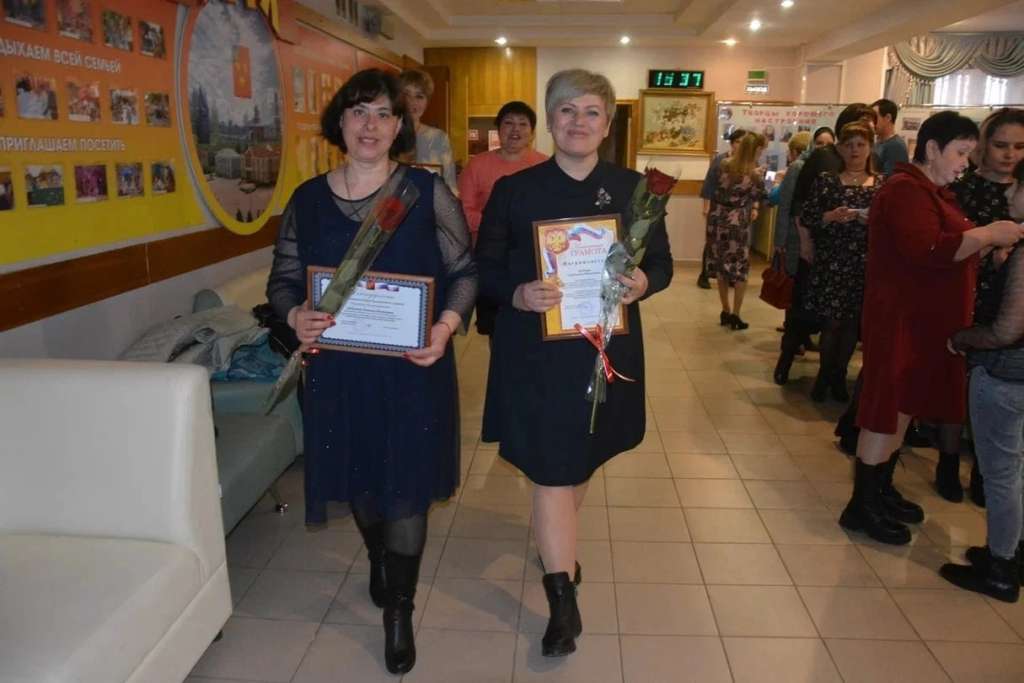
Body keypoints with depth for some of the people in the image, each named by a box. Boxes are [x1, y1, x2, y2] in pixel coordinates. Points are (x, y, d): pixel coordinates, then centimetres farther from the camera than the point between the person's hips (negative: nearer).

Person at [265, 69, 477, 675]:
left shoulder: (428, 192, -5)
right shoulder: (308, 199, 3)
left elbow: (465, 271, -4)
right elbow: (283, 279, 7)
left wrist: (446, 325, -21)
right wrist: (296, 316, -14)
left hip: (412, 369, -3)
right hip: (338, 368, 3)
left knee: (405, 486, 4)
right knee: (357, 475, 18)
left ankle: (399, 610, 24)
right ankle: (379, 560, 49)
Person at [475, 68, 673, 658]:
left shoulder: (633, 187, 2)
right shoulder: (514, 189, -1)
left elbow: (662, 262, 7)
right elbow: (484, 267, 1)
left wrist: (643, 284, -16)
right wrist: (517, 294, -20)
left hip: (606, 349, 3)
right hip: (536, 352, -2)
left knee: (584, 458, 20)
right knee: (550, 470, -2)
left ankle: (560, 542, 50)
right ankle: (564, 602, 12)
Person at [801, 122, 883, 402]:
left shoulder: (882, 183, 6)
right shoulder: (826, 180, 1)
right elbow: (806, 218, -3)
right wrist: (831, 217, -19)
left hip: (865, 263, 2)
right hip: (831, 261, -2)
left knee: (853, 321, 6)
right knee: (832, 320, -1)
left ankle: (838, 376, 21)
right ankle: (824, 374, 18)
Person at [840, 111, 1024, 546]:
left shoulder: (933, 191, 18)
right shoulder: (906, 190, -15)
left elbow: (950, 250, 22)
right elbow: (929, 250, -28)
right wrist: (988, 233, -20)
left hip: (926, 320, 10)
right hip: (902, 320, -10)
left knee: (903, 407, 15)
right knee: (887, 411, -5)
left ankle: (881, 490, 27)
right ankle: (861, 507, 4)